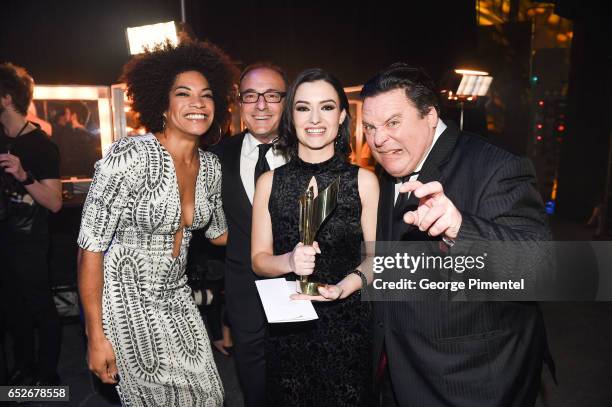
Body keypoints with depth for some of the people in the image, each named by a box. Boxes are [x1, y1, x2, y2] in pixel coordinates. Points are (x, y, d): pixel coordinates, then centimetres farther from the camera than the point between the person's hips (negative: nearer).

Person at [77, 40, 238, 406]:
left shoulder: (210, 166, -1)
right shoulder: (130, 156, -21)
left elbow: (218, 232, 13)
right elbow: (91, 246, -18)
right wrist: (96, 338, -16)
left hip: (176, 298, 6)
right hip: (125, 300, -6)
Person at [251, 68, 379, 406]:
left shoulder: (364, 181, -5)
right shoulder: (269, 182, -1)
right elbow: (258, 260, 1)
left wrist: (344, 286, -19)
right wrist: (289, 261, -19)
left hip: (347, 323, -1)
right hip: (286, 326, 1)